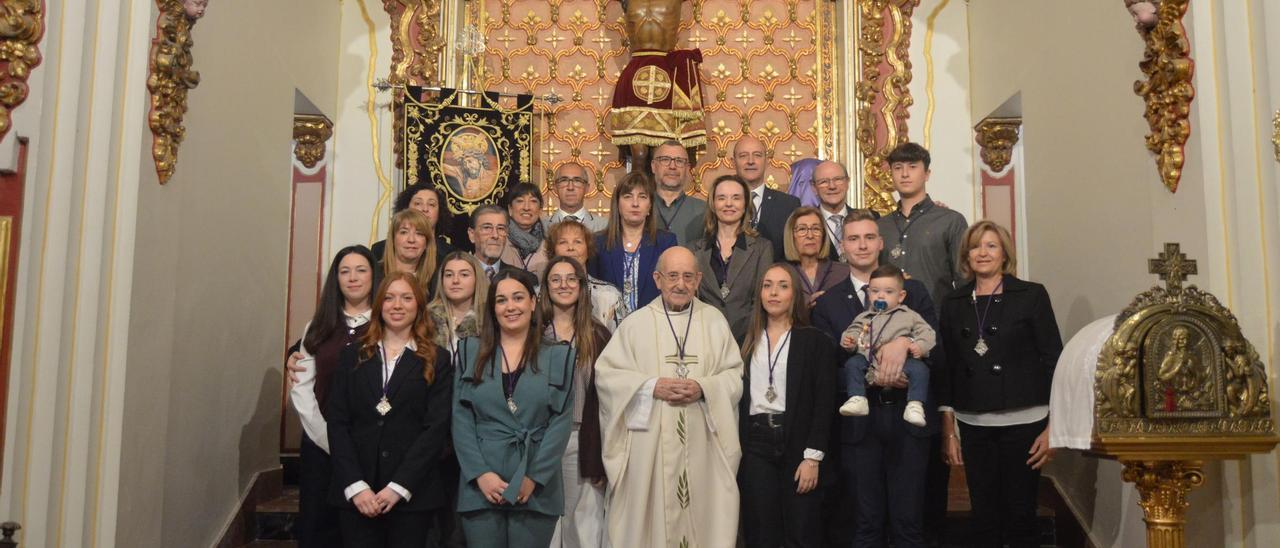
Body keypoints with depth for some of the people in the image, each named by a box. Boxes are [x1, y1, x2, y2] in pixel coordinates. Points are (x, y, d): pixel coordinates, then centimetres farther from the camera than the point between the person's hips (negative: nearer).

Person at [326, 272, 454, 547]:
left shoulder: (437, 360, 4)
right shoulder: (353, 355, 10)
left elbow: (436, 427, -4)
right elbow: (337, 422, 2)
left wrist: (399, 486, -13)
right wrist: (355, 485, -10)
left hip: (411, 493, -1)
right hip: (356, 493, 1)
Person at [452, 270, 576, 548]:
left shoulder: (559, 357, 4)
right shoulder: (471, 351, 7)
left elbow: (561, 423, -1)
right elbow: (461, 419, 2)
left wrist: (534, 477, -11)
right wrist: (480, 473, -9)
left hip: (536, 490, -1)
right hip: (480, 487, 1)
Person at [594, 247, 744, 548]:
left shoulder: (715, 321, 7)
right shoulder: (635, 323, 3)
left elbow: (735, 375, 5)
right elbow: (605, 373, -1)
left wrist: (704, 388, -13)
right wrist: (651, 386, -13)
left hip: (702, 442, 1)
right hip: (650, 442, -1)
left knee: (703, 513, 3)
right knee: (650, 515, 3)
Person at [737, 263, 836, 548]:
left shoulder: (815, 340, 0)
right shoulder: (748, 341, 11)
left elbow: (824, 403, -5)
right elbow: (738, 397, 10)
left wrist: (813, 457, -12)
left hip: (797, 443, -3)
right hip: (755, 445, 3)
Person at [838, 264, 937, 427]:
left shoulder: (909, 316, 17)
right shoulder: (864, 317, 24)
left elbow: (927, 333, 10)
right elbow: (853, 332, 19)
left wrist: (920, 346, -12)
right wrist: (848, 341, -6)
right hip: (869, 361, 2)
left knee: (919, 368, -27)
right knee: (852, 364, -21)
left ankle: (915, 406, -26)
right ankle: (857, 400, -22)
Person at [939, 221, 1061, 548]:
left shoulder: (1032, 295, 0)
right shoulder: (954, 303, 8)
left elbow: (1054, 361, -2)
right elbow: (947, 370, 10)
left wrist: (1053, 428, -8)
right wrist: (948, 432, 7)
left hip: (1023, 423, -3)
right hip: (973, 426, 3)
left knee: (1021, 514, 1)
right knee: (983, 517, 6)